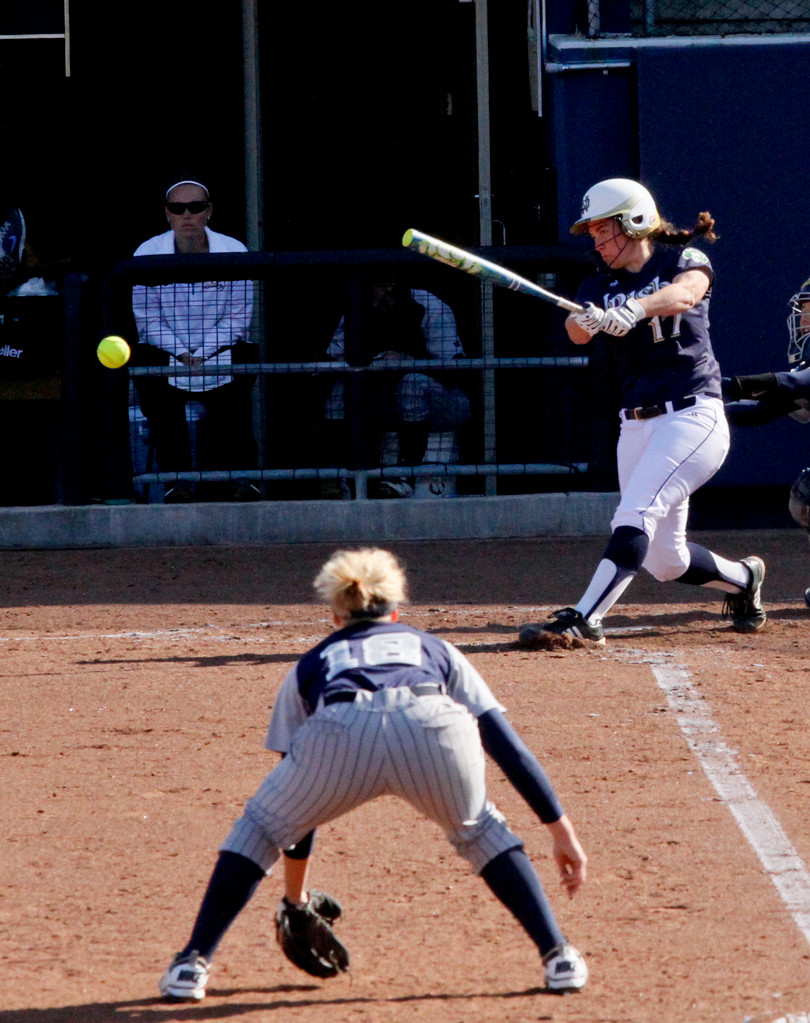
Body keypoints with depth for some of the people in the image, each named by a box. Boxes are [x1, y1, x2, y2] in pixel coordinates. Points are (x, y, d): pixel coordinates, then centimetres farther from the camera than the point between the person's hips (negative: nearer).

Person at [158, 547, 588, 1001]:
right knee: (480, 829, 31)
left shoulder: (313, 663, 40)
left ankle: (193, 963, 15)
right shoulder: (434, 648, 40)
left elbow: (299, 805, 43)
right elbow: (507, 744, 29)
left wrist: (295, 897, 52)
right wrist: (561, 828, 29)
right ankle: (558, 955, 18)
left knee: (260, 827, 26)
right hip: (435, 726, 1)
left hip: (340, 734, -1)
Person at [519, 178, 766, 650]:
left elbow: (685, 293, -26)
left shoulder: (685, 261, -1)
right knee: (666, 560, 8)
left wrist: (635, 309, -46)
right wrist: (583, 320, -35)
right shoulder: (602, 286, 11)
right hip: (636, 427, 6)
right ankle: (743, 580, 36)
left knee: (637, 513, -25)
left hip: (694, 415, -6)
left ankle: (583, 620, -34)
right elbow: (580, 331, -10)